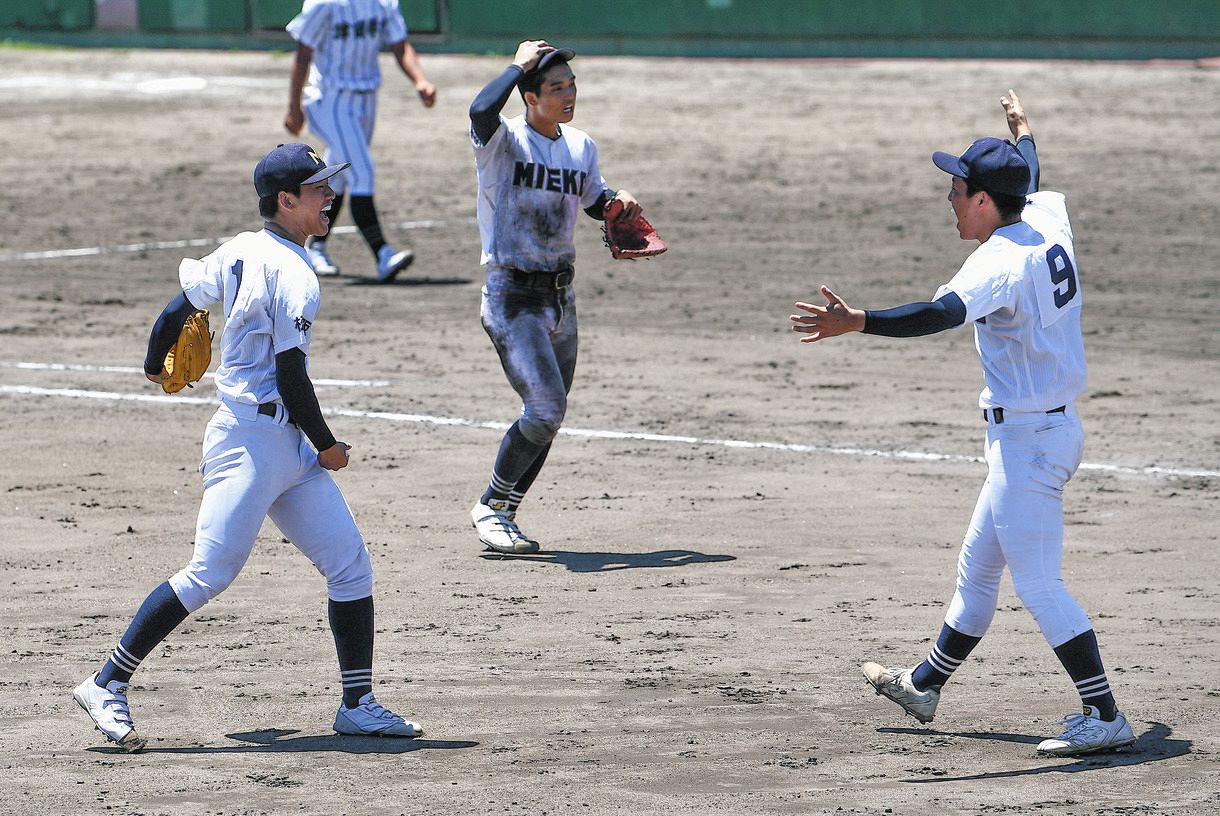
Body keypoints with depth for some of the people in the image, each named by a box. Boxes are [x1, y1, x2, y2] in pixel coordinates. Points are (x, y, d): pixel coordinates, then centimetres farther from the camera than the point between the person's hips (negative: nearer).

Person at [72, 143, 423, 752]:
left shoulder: (240, 252, 10)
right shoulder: (294, 275, -16)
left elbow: (176, 310, 16)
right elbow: (290, 376, -17)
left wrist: (156, 367, 36)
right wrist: (326, 446, -5)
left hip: (287, 447, 10)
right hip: (255, 436, -10)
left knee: (351, 566, 8)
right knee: (210, 575, -12)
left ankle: (358, 704, 11)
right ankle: (106, 685, -6)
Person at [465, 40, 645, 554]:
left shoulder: (581, 147, 9)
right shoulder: (505, 141, -12)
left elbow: (594, 200, 26)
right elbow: (482, 112, -36)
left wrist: (620, 202, 3)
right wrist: (519, 65, -22)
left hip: (560, 297, 7)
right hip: (512, 298, -7)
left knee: (548, 419, 11)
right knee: (545, 409, -17)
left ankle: (502, 514, 25)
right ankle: (490, 508, 0)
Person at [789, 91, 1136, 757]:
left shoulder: (1001, 261, -22)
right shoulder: (1048, 220, 5)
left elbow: (941, 314, -39)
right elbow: (1029, 183, 30)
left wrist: (856, 323, -47)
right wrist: (1023, 137, 51)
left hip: (1028, 439, -10)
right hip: (1055, 427, 10)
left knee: (1037, 583, -8)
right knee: (977, 568, 22)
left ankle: (1105, 716, -9)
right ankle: (924, 686, 37)